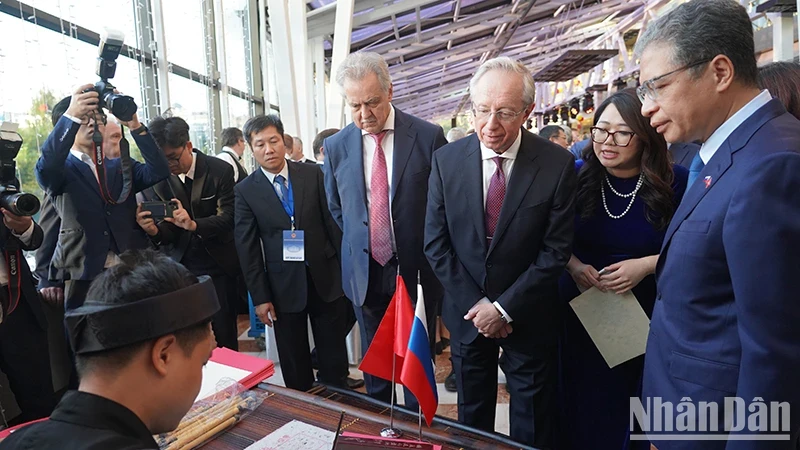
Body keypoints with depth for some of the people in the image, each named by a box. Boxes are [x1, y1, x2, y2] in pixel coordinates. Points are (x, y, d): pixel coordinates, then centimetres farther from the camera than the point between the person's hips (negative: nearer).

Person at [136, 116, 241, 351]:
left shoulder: (221, 170, -9)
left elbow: (228, 217, -14)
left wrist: (194, 224, -31)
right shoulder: (160, 177, -1)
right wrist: (154, 230, -23)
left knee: (224, 335, 4)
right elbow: (170, 229, 1)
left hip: (218, 265, -2)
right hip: (180, 266, 3)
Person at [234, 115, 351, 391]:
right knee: (294, 364, 13)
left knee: (334, 357, 12)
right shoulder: (246, 190, -1)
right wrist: (260, 297, -4)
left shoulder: (313, 174, 0)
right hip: (284, 285, 0)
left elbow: (333, 222, 1)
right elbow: (247, 248, -1)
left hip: (326, 277, 1)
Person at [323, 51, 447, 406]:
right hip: (365, 273, 3)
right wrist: (359, 243, 8)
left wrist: (430, 253, 3)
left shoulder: (428, 137, -8)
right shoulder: (336, 146, 0)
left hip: (416, 270, -2)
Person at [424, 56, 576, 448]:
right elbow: (435, 243, -5)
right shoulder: (446, 160, -8)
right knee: (471, 417, 21)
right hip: (467, 311, 2)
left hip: (528, 315, -1)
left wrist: (505, 308, -14)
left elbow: (556, 250, -11)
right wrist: (474, 304, -10)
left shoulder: (557, 164, -13)